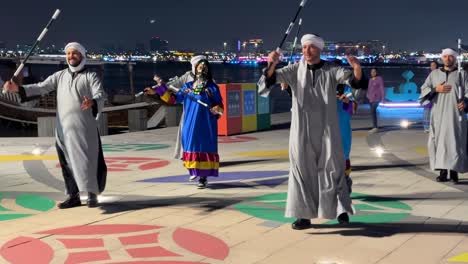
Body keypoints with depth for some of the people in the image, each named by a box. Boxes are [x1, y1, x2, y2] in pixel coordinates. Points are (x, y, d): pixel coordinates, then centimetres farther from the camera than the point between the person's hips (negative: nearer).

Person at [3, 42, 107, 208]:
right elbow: (41, 88, 9)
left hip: (84, 127, -4)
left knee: (88, 160, -9)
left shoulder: (90, 76, 1)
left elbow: (100, 95, -13)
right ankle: (74, 195, 18)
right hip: (63, 127, 5)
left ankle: (92, 194, 1)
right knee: (67, 162, 8)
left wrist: (92, 102, -37)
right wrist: (18, 89, -5)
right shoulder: (60, 76, 14)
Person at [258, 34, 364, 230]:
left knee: (333, 168, 0)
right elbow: (273, 77, -7)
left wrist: (357, 68, -40)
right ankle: (304, 214, 10)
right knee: (302, 169, 4)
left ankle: (341, 209, 11)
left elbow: (352, 77, -16)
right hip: (302, 131, 1)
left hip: (327, 129, -1)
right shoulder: (295, 70, 3)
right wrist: (272, 64, -30)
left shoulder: (331, 70, -1)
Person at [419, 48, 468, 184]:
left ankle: (454, 171, -4)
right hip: (438, 113, 2)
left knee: (455, 140, -7)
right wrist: (436, 89, -9)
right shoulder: (434, 74, 15)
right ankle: (443, 171, -1)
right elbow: (424, 89, 9)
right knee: (439, 140, -3)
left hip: (455, 113, -2)